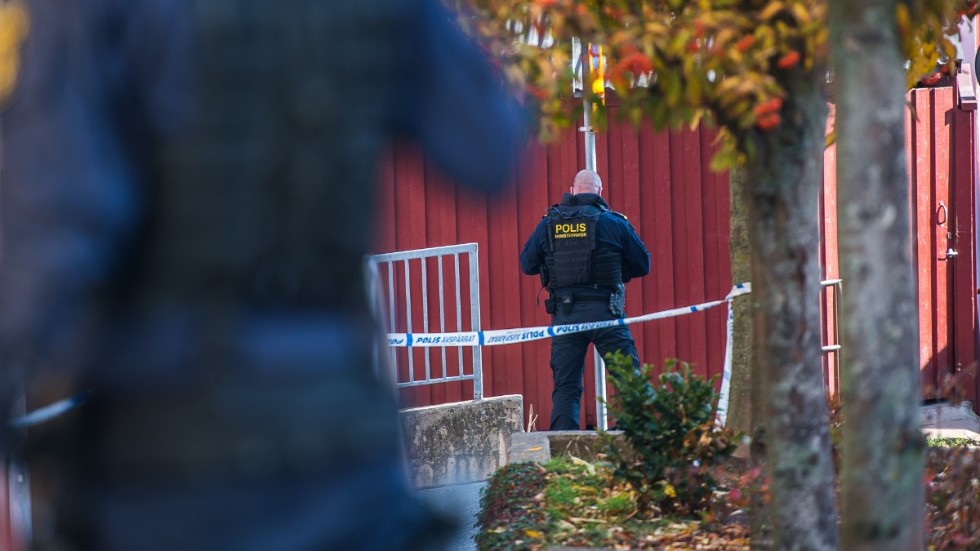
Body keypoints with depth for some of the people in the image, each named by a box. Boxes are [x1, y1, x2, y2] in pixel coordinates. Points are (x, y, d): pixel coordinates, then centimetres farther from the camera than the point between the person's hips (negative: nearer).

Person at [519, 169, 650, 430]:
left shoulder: (548, 224, 6)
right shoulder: (614, 222, 1)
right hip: (604, 311, -2)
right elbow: (642, 265, 8)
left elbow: (527, 265, 13)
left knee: (565, 387, 7)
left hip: (564, 313, 2)